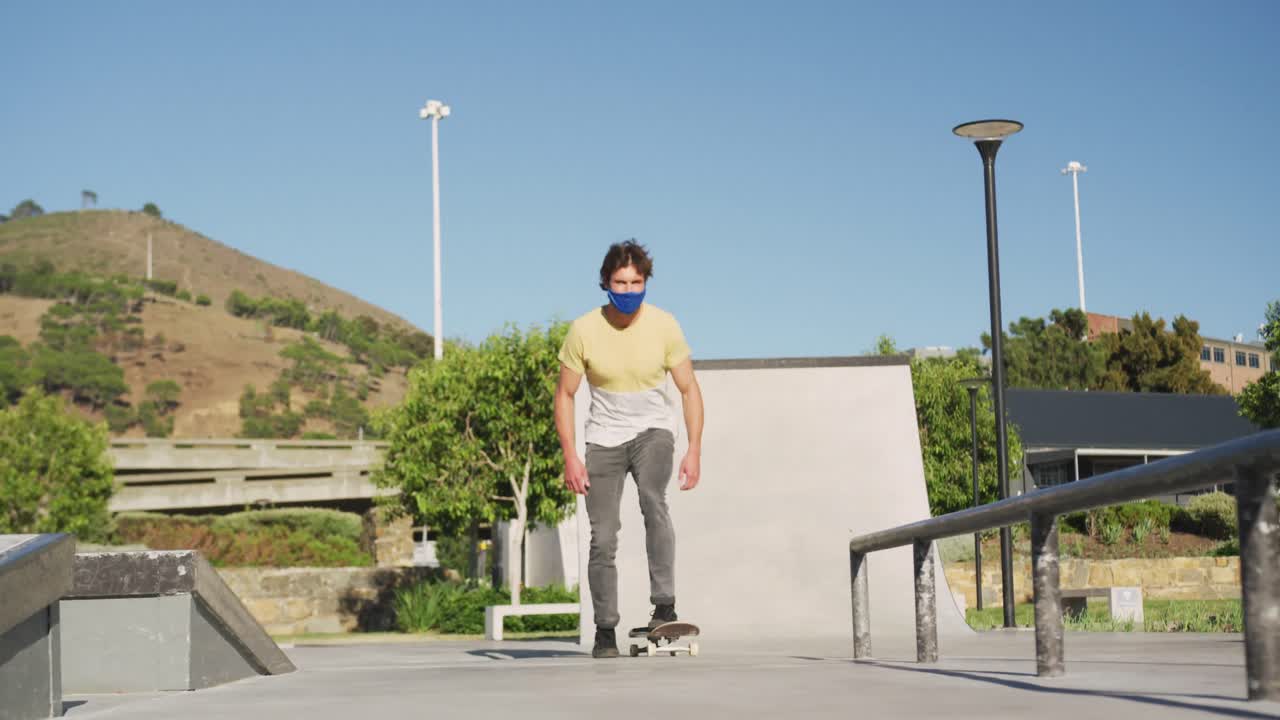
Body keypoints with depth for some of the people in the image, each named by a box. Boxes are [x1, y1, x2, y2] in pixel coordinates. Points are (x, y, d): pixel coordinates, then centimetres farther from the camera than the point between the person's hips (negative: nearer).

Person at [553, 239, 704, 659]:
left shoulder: (664, 326, -11)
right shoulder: (584, 330, -12)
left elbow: (689, 389, -3)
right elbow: (565, 395, -3)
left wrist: (694, 450, -11)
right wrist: (570, 457, -10)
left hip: (653, 429, -1)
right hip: (605, 437, 1)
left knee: (652, 498, -31)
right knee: (603, 539, -2)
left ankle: (664, 605, -27)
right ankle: (605, 631, 13)